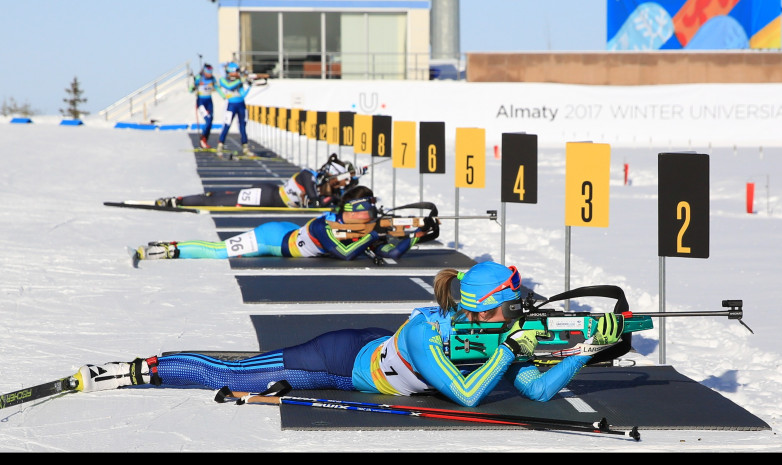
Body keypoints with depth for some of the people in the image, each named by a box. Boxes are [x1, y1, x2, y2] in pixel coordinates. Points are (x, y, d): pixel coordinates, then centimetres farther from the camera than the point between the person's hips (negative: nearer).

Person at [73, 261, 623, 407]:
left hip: (372, 354, 7)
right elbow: (467, 395, -40)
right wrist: (510, 349, -35)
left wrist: (586, 351, -22)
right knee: (228, 375, -2)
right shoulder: (427, 334, -34)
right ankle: (133, 370, 8)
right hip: (344, 361, -7)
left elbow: (540, 389, -12)